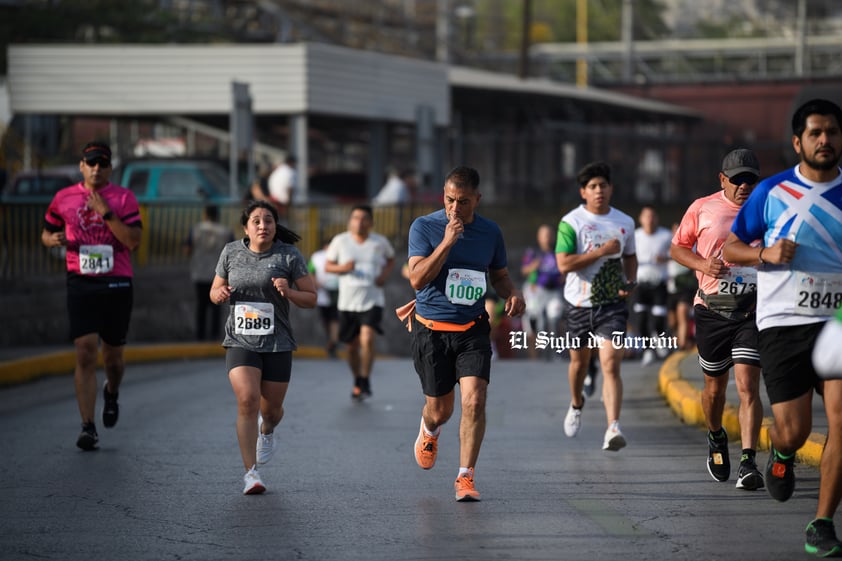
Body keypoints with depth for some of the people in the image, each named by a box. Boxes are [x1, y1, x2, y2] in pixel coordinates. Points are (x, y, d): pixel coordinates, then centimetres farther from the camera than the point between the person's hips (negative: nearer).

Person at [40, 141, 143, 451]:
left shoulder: (124, 198, 0)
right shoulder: (64, 198, 7)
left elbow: (134, 241, -10)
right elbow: (46, 233, 19)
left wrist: (106, 213, -17)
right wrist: (54, 239, -5)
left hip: (117, 284, 0)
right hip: (81, 283, 0)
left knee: (113, 356, 9)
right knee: (85, 353, -11)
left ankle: (112, 392, 45)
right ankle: (88, 428, -10)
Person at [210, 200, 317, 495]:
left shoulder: (289, 256, -3)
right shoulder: (231, 252, 4)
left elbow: (311, 298, -1)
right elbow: (214, 292, 15)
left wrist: (289, 293, -20)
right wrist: (220, 293, -9)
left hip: (277, 344, 0)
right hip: (240, 341, 0)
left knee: (271, 409, 10)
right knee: (247, 401, -19)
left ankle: (267, 430, 50)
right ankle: (251, 473, -15)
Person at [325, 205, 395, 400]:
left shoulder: (380, 242, 0)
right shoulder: (340, 241, -1)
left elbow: (391, 259, 19)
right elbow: (327, 266, 6)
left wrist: (385, 273, -1)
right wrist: (342, 268, -15)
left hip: (372, 301, -2)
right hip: (347, 302, 2)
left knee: (367, 339, -22)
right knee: (352, 346, 10)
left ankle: (365, 381, -7)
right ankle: (357, 382, 32)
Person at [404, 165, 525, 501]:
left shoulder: (490, 232, 4)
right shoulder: (424, 227, -6)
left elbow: (499, 274, 19)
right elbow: (417, 279, -16)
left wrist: (512, 294, -4)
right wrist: (446, 243, -25)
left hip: (473, 328, 1)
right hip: (431, 329, -1)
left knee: (474, 400, -16)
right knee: (440, 409, 7)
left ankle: (465, 477, -6)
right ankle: (429, 430, 46)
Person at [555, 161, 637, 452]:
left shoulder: (625, 222, 6)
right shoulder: (571, 222, -7)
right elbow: (564, 264, -17)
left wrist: (630, 281, 2)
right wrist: (602, 251, -20)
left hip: (613, 303, 0)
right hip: (580, 304, 0)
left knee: (611, 365, -15)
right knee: (579, 361, 17)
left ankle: (613, 428, -24)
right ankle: (576, 404, 49)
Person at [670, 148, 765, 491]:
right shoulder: (703, 208, 2)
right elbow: (677, 248, 9)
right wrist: (703, 264, -10)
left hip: (752, 312, -1)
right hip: (711, 311, 1)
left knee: (748, 385, -14)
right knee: (715, 386, 12)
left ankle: (748, 463, -17)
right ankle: (716, 438, 42)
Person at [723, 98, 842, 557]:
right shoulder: (772, 192, 2)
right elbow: (729, 248, 9)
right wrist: (765, 253, -11)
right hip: (783, 324, -1)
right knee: (793, 432, -5)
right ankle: (781, 454, 35)